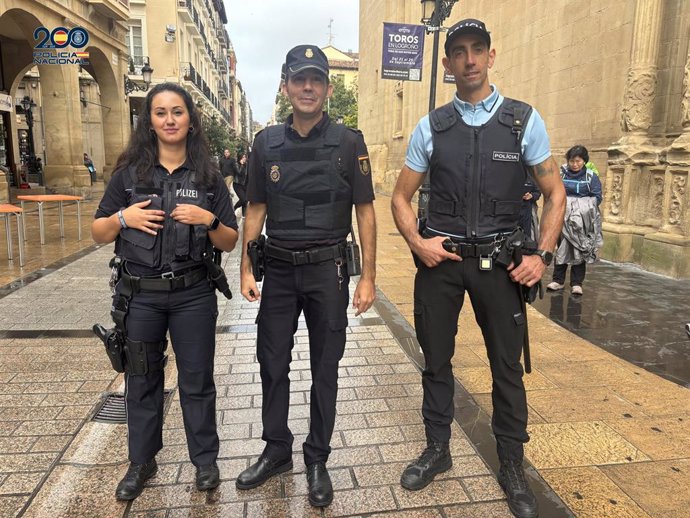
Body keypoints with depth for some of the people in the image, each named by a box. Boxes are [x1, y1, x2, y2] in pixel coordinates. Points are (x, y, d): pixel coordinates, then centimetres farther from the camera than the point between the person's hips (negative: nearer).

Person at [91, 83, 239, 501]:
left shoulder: (208, 175, 0)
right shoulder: (129, 172, 1)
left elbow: (230, 243, 1)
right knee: (142, 380, 15)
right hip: (139, 294, 1)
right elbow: (98, 234, 6)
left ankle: (205, 459, 29)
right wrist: (123, 218, -14)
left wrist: (208, 220, -18)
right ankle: (142, 462, 35)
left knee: (197, 379, 10)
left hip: (193, 294, -1)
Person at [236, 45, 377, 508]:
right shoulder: (267, 143, 4)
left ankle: (318, 460, 27)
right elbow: (256, 209, 9)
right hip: (278, 269, 3)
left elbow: (365, 210, -3)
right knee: (272, 364, 11)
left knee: (325, 369, 9)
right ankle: (277, 450, 32)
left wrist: (368, 277, -8)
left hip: (327, 269, -2)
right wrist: (246, 269, 3)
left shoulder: (348, 142, -4)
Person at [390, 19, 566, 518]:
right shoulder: (431, 126, 3)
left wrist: (542, 255, -7)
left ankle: (512, 467, 28)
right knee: (436, 359, 12)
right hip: (439, 257, 1)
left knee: (508, 365, 8)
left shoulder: (524, 120, 0)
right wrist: (417, 242, -9)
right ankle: (437, 449, 33)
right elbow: (401, 197, 7)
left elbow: (555, 192, 3)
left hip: (499, 261, -1)